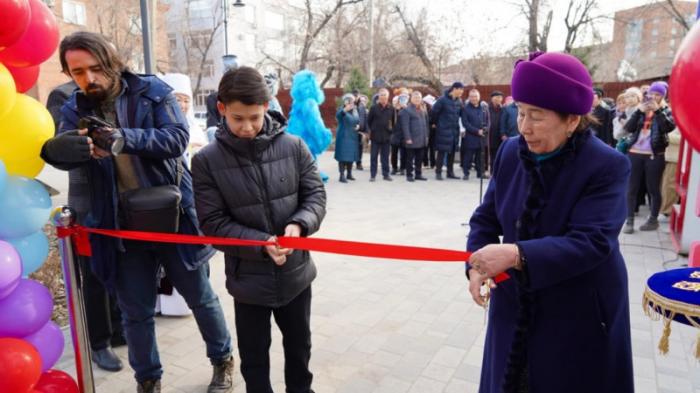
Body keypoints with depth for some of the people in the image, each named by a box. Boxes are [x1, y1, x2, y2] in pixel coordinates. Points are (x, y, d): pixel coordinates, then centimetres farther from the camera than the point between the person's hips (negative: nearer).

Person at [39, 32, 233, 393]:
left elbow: (178, 137, -17)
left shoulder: (152, 91, -4)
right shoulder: (74, 110, 4)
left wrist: (125, 139, -31)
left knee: (200, 297, 13)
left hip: (173, 218, -2)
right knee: (136, 312, 13)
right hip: (122, 228, 3)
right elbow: (64, 154, -13)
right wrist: (58, 147, -37)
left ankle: (222, 361, 36)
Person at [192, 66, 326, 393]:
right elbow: (213, 223, -12)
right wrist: (261, 244, -24)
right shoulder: (207, 161, -11)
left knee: (299, 346, 25)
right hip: (248, 278, -2)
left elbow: (315, 194, -3)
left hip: (296, 272, 2)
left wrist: (299, 224, -23)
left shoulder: (293, 147, -9)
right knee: (254, 357, 18)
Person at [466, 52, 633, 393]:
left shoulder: (608, 166, -18)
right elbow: (486, 217, 2)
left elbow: (592, 242, -26)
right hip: (514, 306, 5)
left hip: (581, 316, -4)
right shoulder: (511, 153, -2)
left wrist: (518, 255, -36)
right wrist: (476, 266, -15)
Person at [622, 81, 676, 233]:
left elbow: (669, 127, -13)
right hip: (635, 153, 2)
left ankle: (653, 219, 17)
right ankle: (629, 220, 6)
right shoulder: (640, 108, 10)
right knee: (632, 188, 1)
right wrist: (639, 111, -11)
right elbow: (628, 128, -2)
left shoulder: (666, 110, 5)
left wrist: (658, 110, -14)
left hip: (655, 155, -2)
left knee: (653, 188, 5)